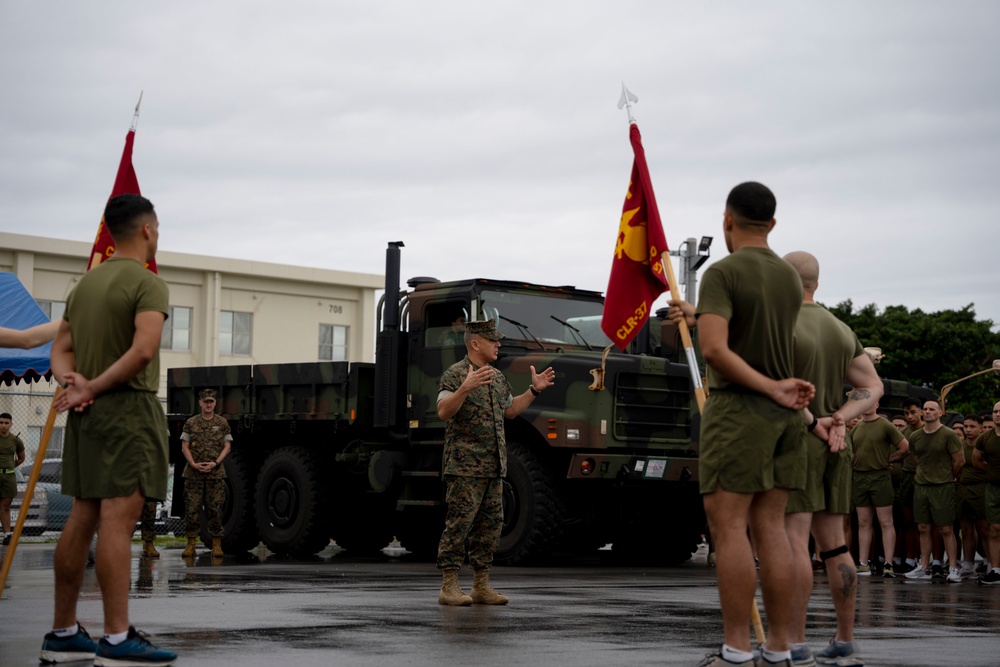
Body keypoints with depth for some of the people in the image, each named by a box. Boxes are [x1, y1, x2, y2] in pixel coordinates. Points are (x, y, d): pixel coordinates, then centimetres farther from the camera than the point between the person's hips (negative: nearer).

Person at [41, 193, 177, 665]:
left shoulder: (86, 282, 17)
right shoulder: (147, 282, -8)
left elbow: (61, 348, 16)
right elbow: (144, 349, -22)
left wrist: (73, 381, -1)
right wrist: (92, 389, -14)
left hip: (86, 414, 8)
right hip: (127, 409, -8)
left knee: (81, 520, 11)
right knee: (118, 521, -11)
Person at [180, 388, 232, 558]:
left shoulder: (222, 423, 8)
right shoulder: (191, 423, 8)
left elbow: (227, 446, 5)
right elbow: (184, 447, 6)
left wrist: (215, 463, -9)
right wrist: (193, 464, -9)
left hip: (215, 473, 0)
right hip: (193, 473, 0)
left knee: (215, 509, -1)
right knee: (191, 509, -2)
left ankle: (216, 545, 5)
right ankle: (191, 544, 4)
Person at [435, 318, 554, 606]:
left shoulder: (497, 378, 17)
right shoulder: (455, 374, -8)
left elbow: (510, 410, 29)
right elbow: (443, 411, -20)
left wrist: (534, 390, 20)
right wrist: (465, 389, -34)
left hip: (493, 467, 8)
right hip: (464, 466, -8)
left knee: (490, 525, 9)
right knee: (459, 524, -9)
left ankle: (481, 586, 15)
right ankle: (449, 587, -5)